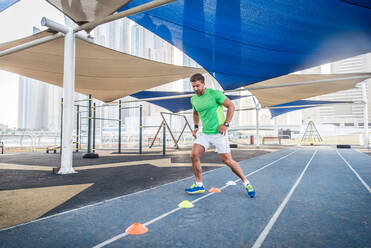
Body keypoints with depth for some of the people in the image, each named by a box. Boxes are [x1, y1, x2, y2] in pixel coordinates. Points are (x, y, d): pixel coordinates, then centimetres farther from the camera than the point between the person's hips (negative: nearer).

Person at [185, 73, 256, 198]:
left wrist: (226, 124, -13)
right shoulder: (193, 99, 7)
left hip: (218, 133, -5)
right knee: (194, 155, -7)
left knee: (227, 160, -3)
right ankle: (199, 185, 11)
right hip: (205, 133, 6)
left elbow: (231, 106, -7)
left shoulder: (214, 94, -11)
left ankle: (246, 183, 19)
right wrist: (196, 127, 13)